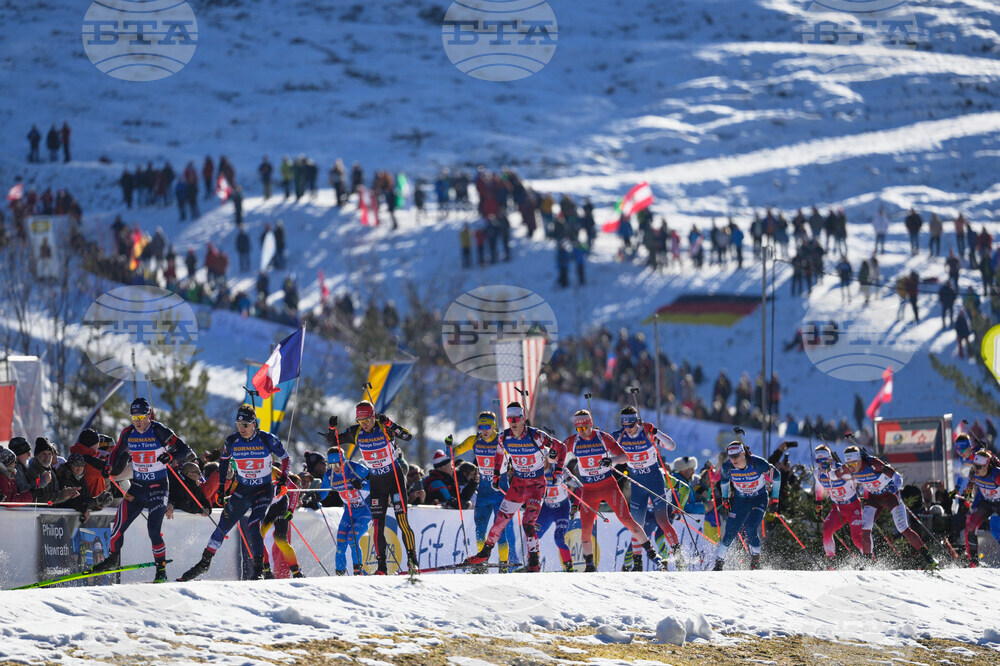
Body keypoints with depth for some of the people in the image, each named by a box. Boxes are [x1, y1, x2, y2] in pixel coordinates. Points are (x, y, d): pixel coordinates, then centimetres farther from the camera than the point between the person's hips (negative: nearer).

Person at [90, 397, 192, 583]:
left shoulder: (159, 431, -13)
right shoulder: (128, 434, 1)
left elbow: (184, 450, -15)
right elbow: (117, 453, 18)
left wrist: (170, 456, -34)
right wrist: (109, 469, 1)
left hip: (158, 486, -5)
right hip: (137, 486, 5)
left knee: (154, 530, -15)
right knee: (119, 524, -2)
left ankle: (161, 570, -4)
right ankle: (113, 558, 23)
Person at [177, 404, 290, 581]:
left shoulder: (267, 440, -15)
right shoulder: (232, 441, -7)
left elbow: (285, 458, -1)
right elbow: (224, 461, 11)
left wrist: (283, 481, -13)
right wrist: (221, 488, 9)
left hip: (263, 490, -4)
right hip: (242, 490, 4)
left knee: (253, 529, -21)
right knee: (223, 526, 4)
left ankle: (258, 570, -16)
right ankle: (205, 562, 19)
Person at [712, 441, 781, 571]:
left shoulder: (758, 464, -26)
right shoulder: (727, 467, -17)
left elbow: (776, 476, -9)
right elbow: (724, 480, 8)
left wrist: (775, 498, -5)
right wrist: (725, 499, 11)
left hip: (759, 499, -3)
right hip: (740, 500, 3)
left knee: (751, 529, -24)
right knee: (730, 533, -5)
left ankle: (755, 559, -5)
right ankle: (719, 563, 9)